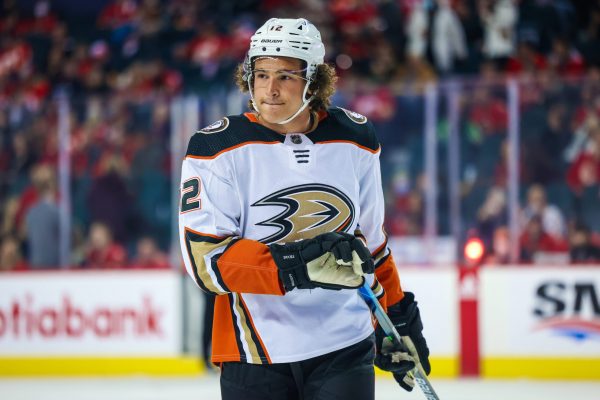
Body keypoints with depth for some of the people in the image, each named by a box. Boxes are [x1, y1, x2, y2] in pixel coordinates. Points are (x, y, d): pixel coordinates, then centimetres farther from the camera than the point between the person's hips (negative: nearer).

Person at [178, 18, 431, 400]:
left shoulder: (355, 139, 5)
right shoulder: (217, 149, -8)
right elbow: (207, 258, -17)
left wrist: (399, 318, 20)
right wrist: (299, 264, -26)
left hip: (345, 347, 2)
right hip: (255, 354, -2)